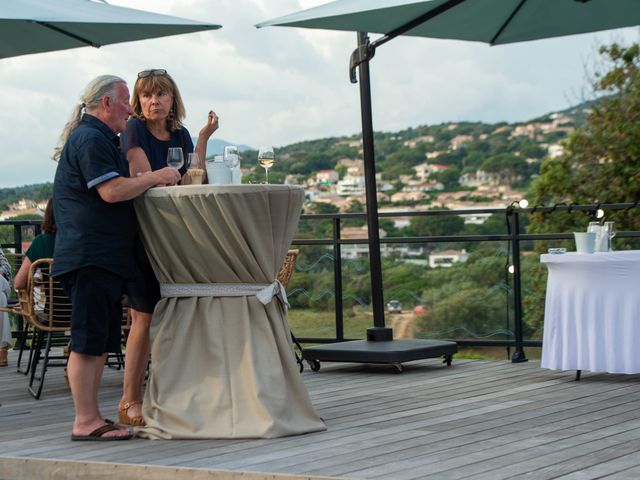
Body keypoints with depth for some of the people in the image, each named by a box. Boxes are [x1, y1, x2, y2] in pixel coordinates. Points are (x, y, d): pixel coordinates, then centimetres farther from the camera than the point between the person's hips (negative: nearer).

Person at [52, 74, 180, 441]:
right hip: (90, 256, -11)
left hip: (107, 257, 11)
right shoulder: (90, 139, -11)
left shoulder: (103, 139, 24)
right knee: (88, 341, -9)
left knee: (101, 342, 12)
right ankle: (86, 421, -6)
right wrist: (156, 178, -9)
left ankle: (91, 417, 16)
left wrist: (152, 182, 12)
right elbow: (112, 191, -20)